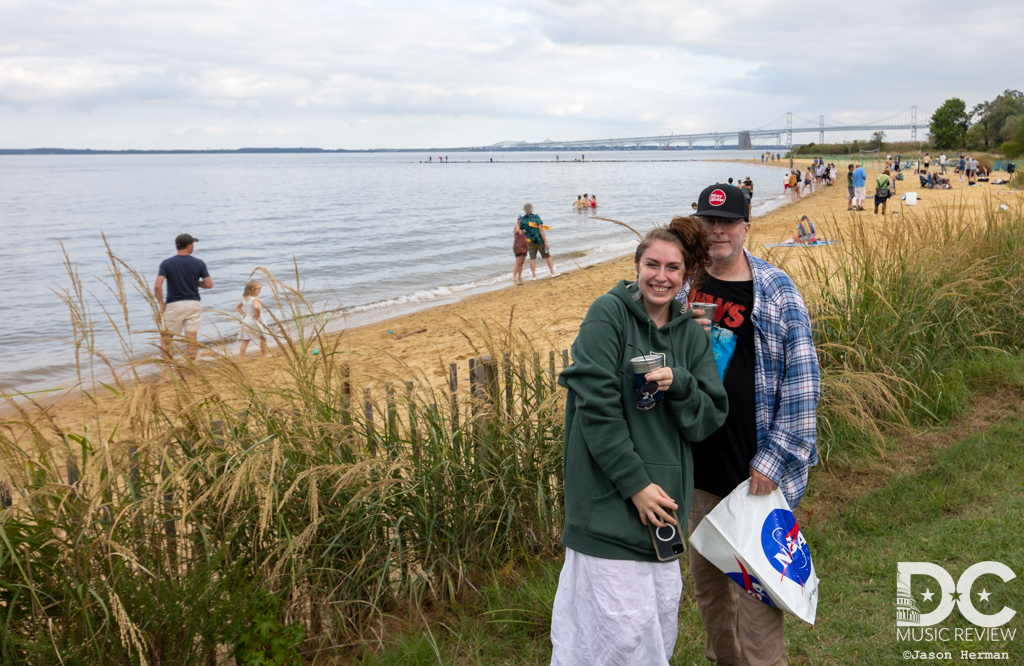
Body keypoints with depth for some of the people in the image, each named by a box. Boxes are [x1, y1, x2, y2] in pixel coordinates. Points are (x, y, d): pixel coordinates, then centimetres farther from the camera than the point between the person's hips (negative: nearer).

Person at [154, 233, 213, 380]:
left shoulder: (166, 263, -6)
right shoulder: (199, 263, -4)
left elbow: (157, 286, -15)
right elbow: (209, 284, -2)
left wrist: (161, 303, -2)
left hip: (173, 305, -1)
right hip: (193, 304, 1)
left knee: (167, 338, 10)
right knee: (192, 339, 7)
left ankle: (167, 373, 5)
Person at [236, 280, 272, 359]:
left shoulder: (244, 299, 6)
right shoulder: (255, 299, -19)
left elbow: (237, 307, 16)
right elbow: (256, 307, -39)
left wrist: (243, 314, 10)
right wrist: (258, 314, -22)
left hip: (246, 321, 6)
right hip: (255, 322, -6)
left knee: (245, 340, 7)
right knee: (263, 338, 14)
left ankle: (241, 356, 2)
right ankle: (264, 353, 25)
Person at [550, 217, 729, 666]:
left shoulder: (692, 334, 10)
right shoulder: (609, 314, -7)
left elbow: (709, 420, 6)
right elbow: (596, 406, -14)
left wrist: (679, 385, -15)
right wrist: (635, 483, -16)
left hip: (664, 500, 6)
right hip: (609, 497, -6)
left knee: (663, 620, 13)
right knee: (624, 628, -5)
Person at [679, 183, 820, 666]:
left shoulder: (776, 290, -6)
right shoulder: (683, 286, 5)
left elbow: (801, 376, -8)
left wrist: (774, 458, -12)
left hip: (756, 467, -4)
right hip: (697, 465, 4)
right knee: (705, 577, 16)